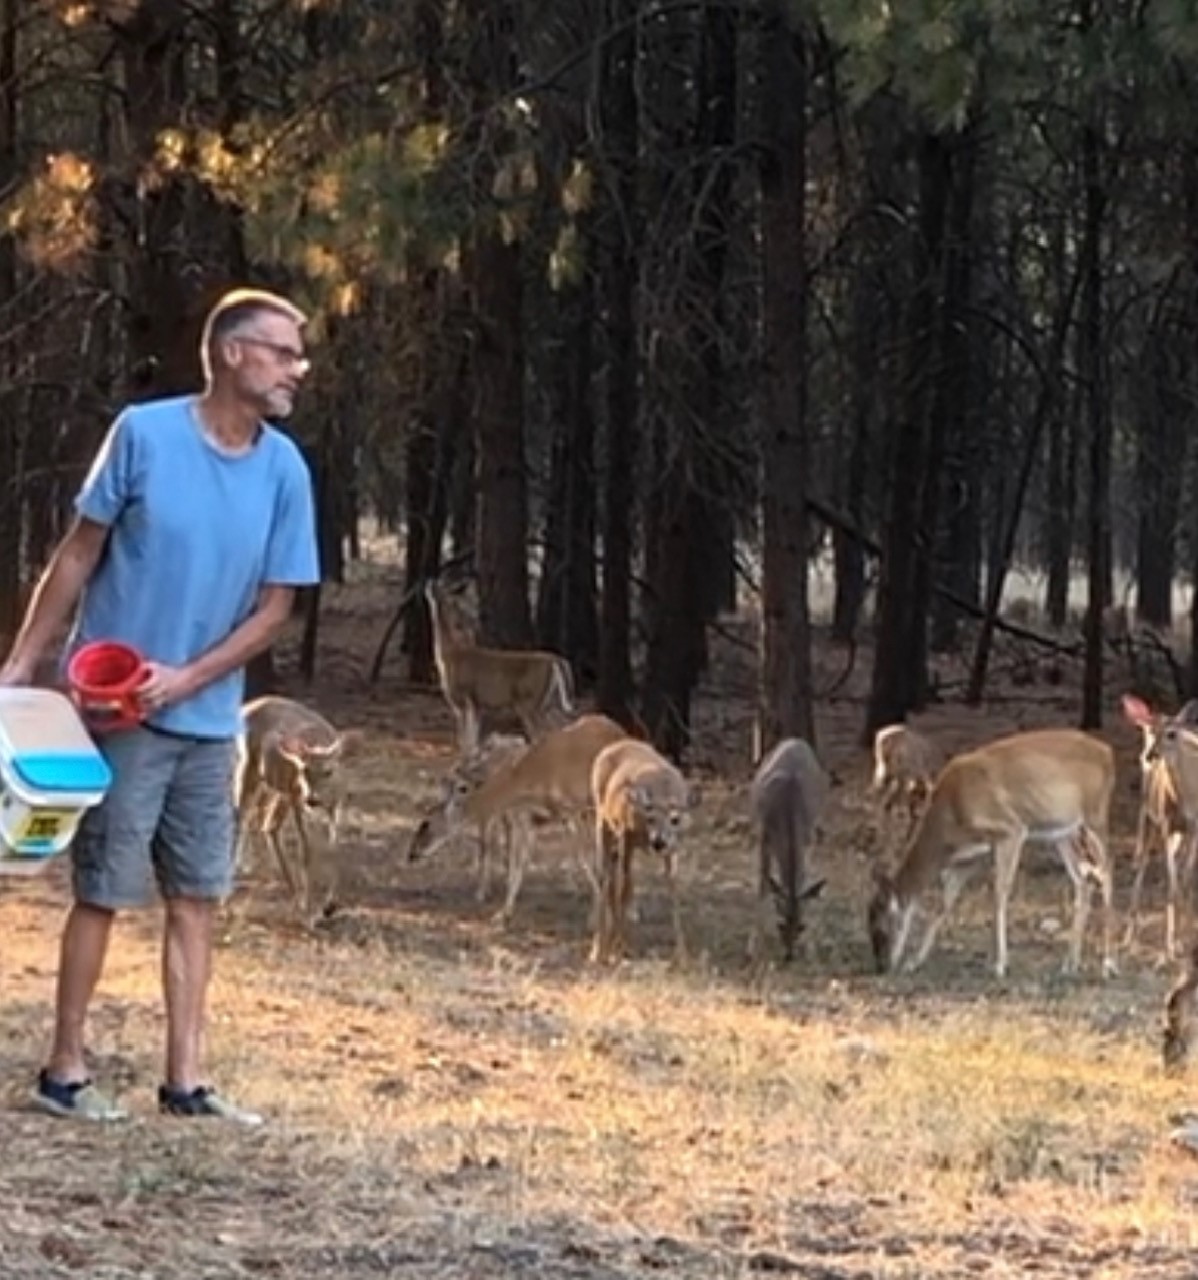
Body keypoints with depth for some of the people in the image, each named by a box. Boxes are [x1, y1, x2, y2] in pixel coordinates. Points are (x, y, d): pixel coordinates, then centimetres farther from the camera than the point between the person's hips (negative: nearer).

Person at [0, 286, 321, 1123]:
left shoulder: (285, 471, -1)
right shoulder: (144, 434, -11)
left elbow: (274, 608, 1)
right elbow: (78, 557, -4)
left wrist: (187, 678, -11)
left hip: (209, 721, 4)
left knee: (197, 898, 7)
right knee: (102, 891, -1)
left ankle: (185, 1079, 13)